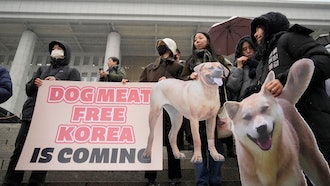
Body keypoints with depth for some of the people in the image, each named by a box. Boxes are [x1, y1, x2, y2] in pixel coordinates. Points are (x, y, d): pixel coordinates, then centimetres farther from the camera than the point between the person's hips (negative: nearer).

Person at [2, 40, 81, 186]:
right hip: (31, 114, 4)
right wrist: (34, 83, -2)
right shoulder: (42, 69, 27)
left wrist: (57, 82, -11)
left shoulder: (72, 72, 16)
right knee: (19, 150, -2)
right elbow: (28, 90, 21)